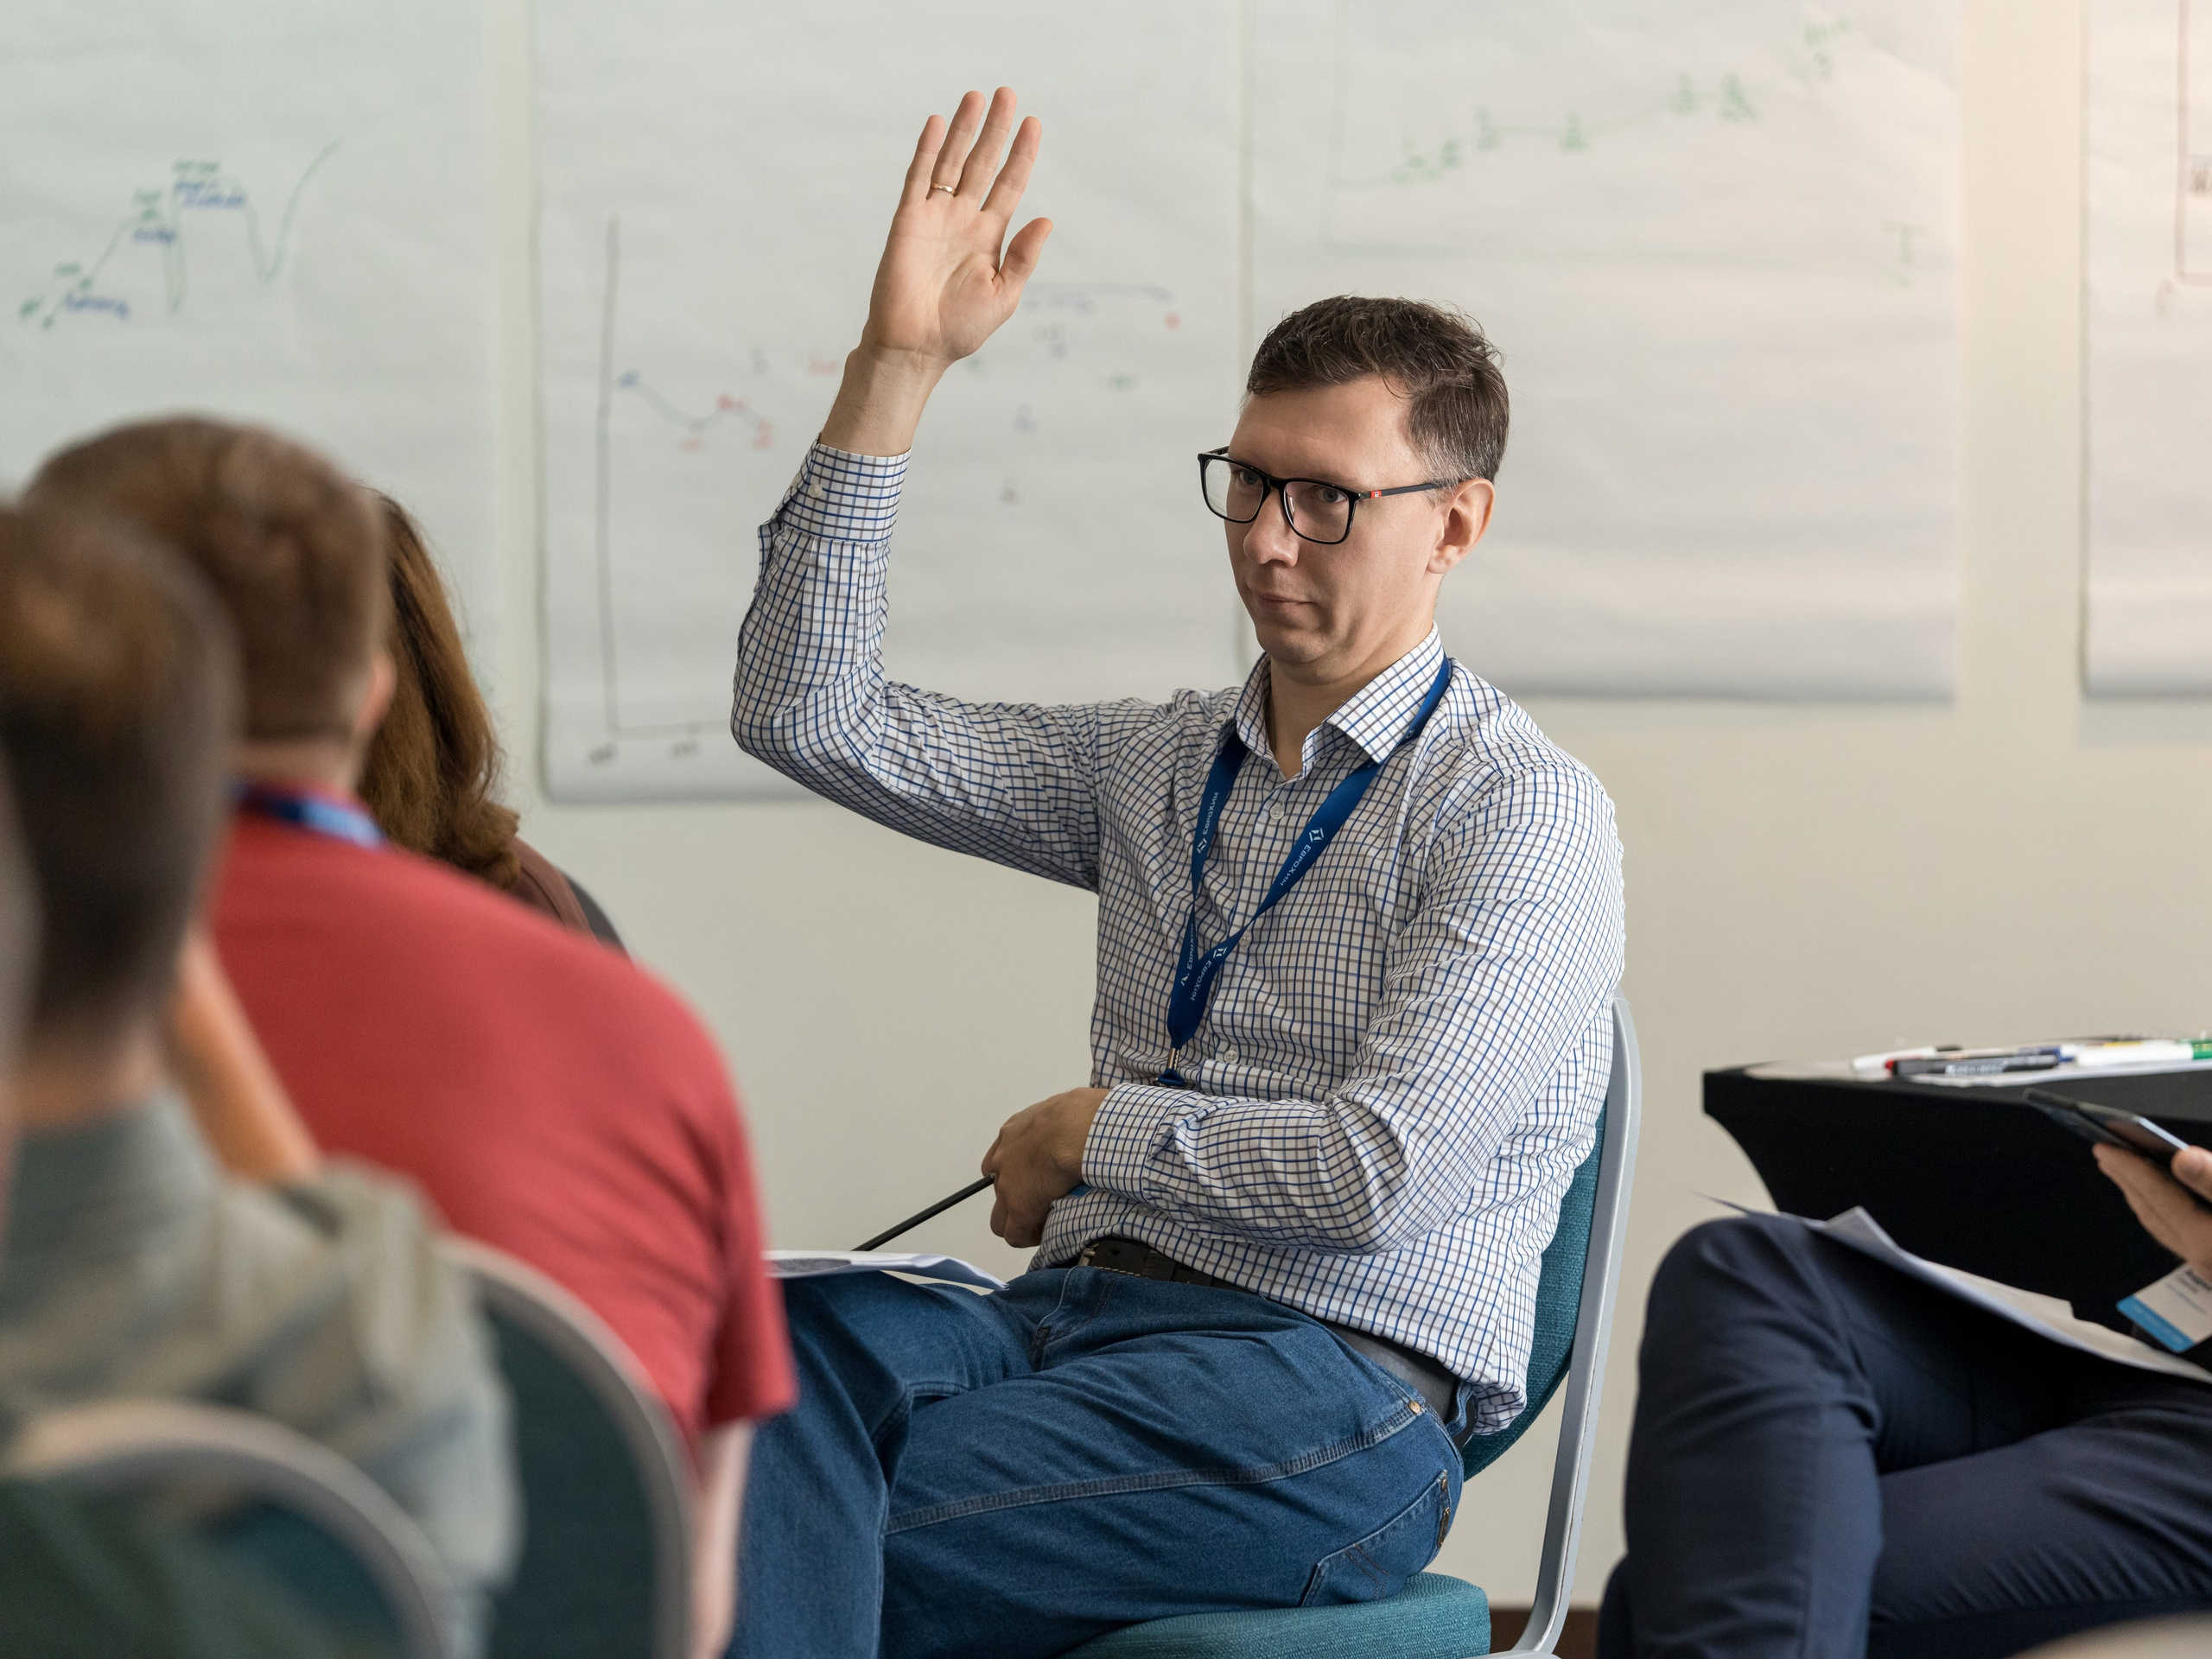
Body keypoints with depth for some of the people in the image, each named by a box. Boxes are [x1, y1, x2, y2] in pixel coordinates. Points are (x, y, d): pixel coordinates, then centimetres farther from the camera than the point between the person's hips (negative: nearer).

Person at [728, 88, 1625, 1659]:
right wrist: (897, 366, 7)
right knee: (776, 1340, -31)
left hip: (1332, 1376, -5)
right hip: (1089, 1307, 5)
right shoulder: (1156, 763, 19)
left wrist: (1091, 1132, 2)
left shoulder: (1522, 809, -1)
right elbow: (807, 710, 13)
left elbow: (1380, 1174, -12)